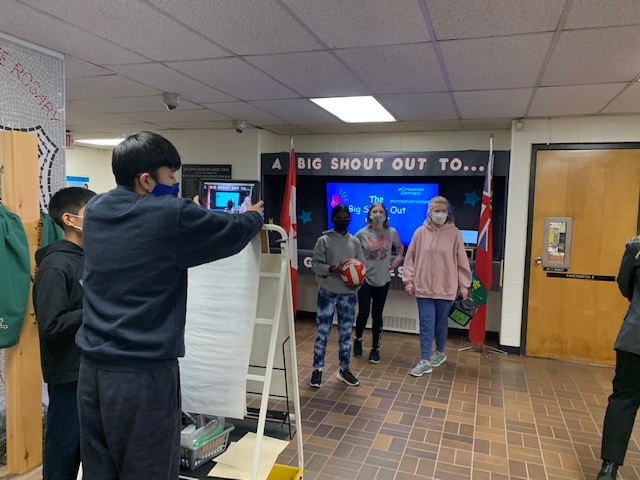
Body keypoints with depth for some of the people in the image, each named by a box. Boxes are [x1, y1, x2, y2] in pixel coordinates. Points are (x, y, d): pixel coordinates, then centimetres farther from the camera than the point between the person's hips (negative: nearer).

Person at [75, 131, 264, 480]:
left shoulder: (96, 209, 5)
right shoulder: (171, 215, -14)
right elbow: (235, 232, -1)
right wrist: (255, 215, 20)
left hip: (92, 369, 7)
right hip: (144, 374, -7)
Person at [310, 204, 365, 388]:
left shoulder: (355, 241, 7)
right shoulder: (323, 240, -3)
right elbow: (315, 264, -6)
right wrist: (331, 269, -24)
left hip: (349, 293, 3)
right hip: (327, 292, -3)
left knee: (346, 333, 11)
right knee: (322, 332, 2)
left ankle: (344, 369, 24)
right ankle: (317, 369, 14)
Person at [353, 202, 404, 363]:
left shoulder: (392, 232, 0)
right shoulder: (362, 233, -5)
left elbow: (400, 246, 19)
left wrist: (398, 259, 3)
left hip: (383, 280, 1)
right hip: (365, 279, -1)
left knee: (377, 315, 7)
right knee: (364, 312, -5)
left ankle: (375, 348, 21)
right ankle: (358, 339, 24)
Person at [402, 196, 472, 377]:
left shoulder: (454, 233, -4)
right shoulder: (420, 232, -1)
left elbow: (462, 261, 0)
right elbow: (411, 258, 4)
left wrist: (464, 286, 0)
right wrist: (409, 281, 2)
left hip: (446, 287, 0)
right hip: (423, 286, 1)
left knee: (441, 323, 13)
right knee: (426, 324, 2)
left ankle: (439, 353, 35)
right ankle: (425, 361, 9)